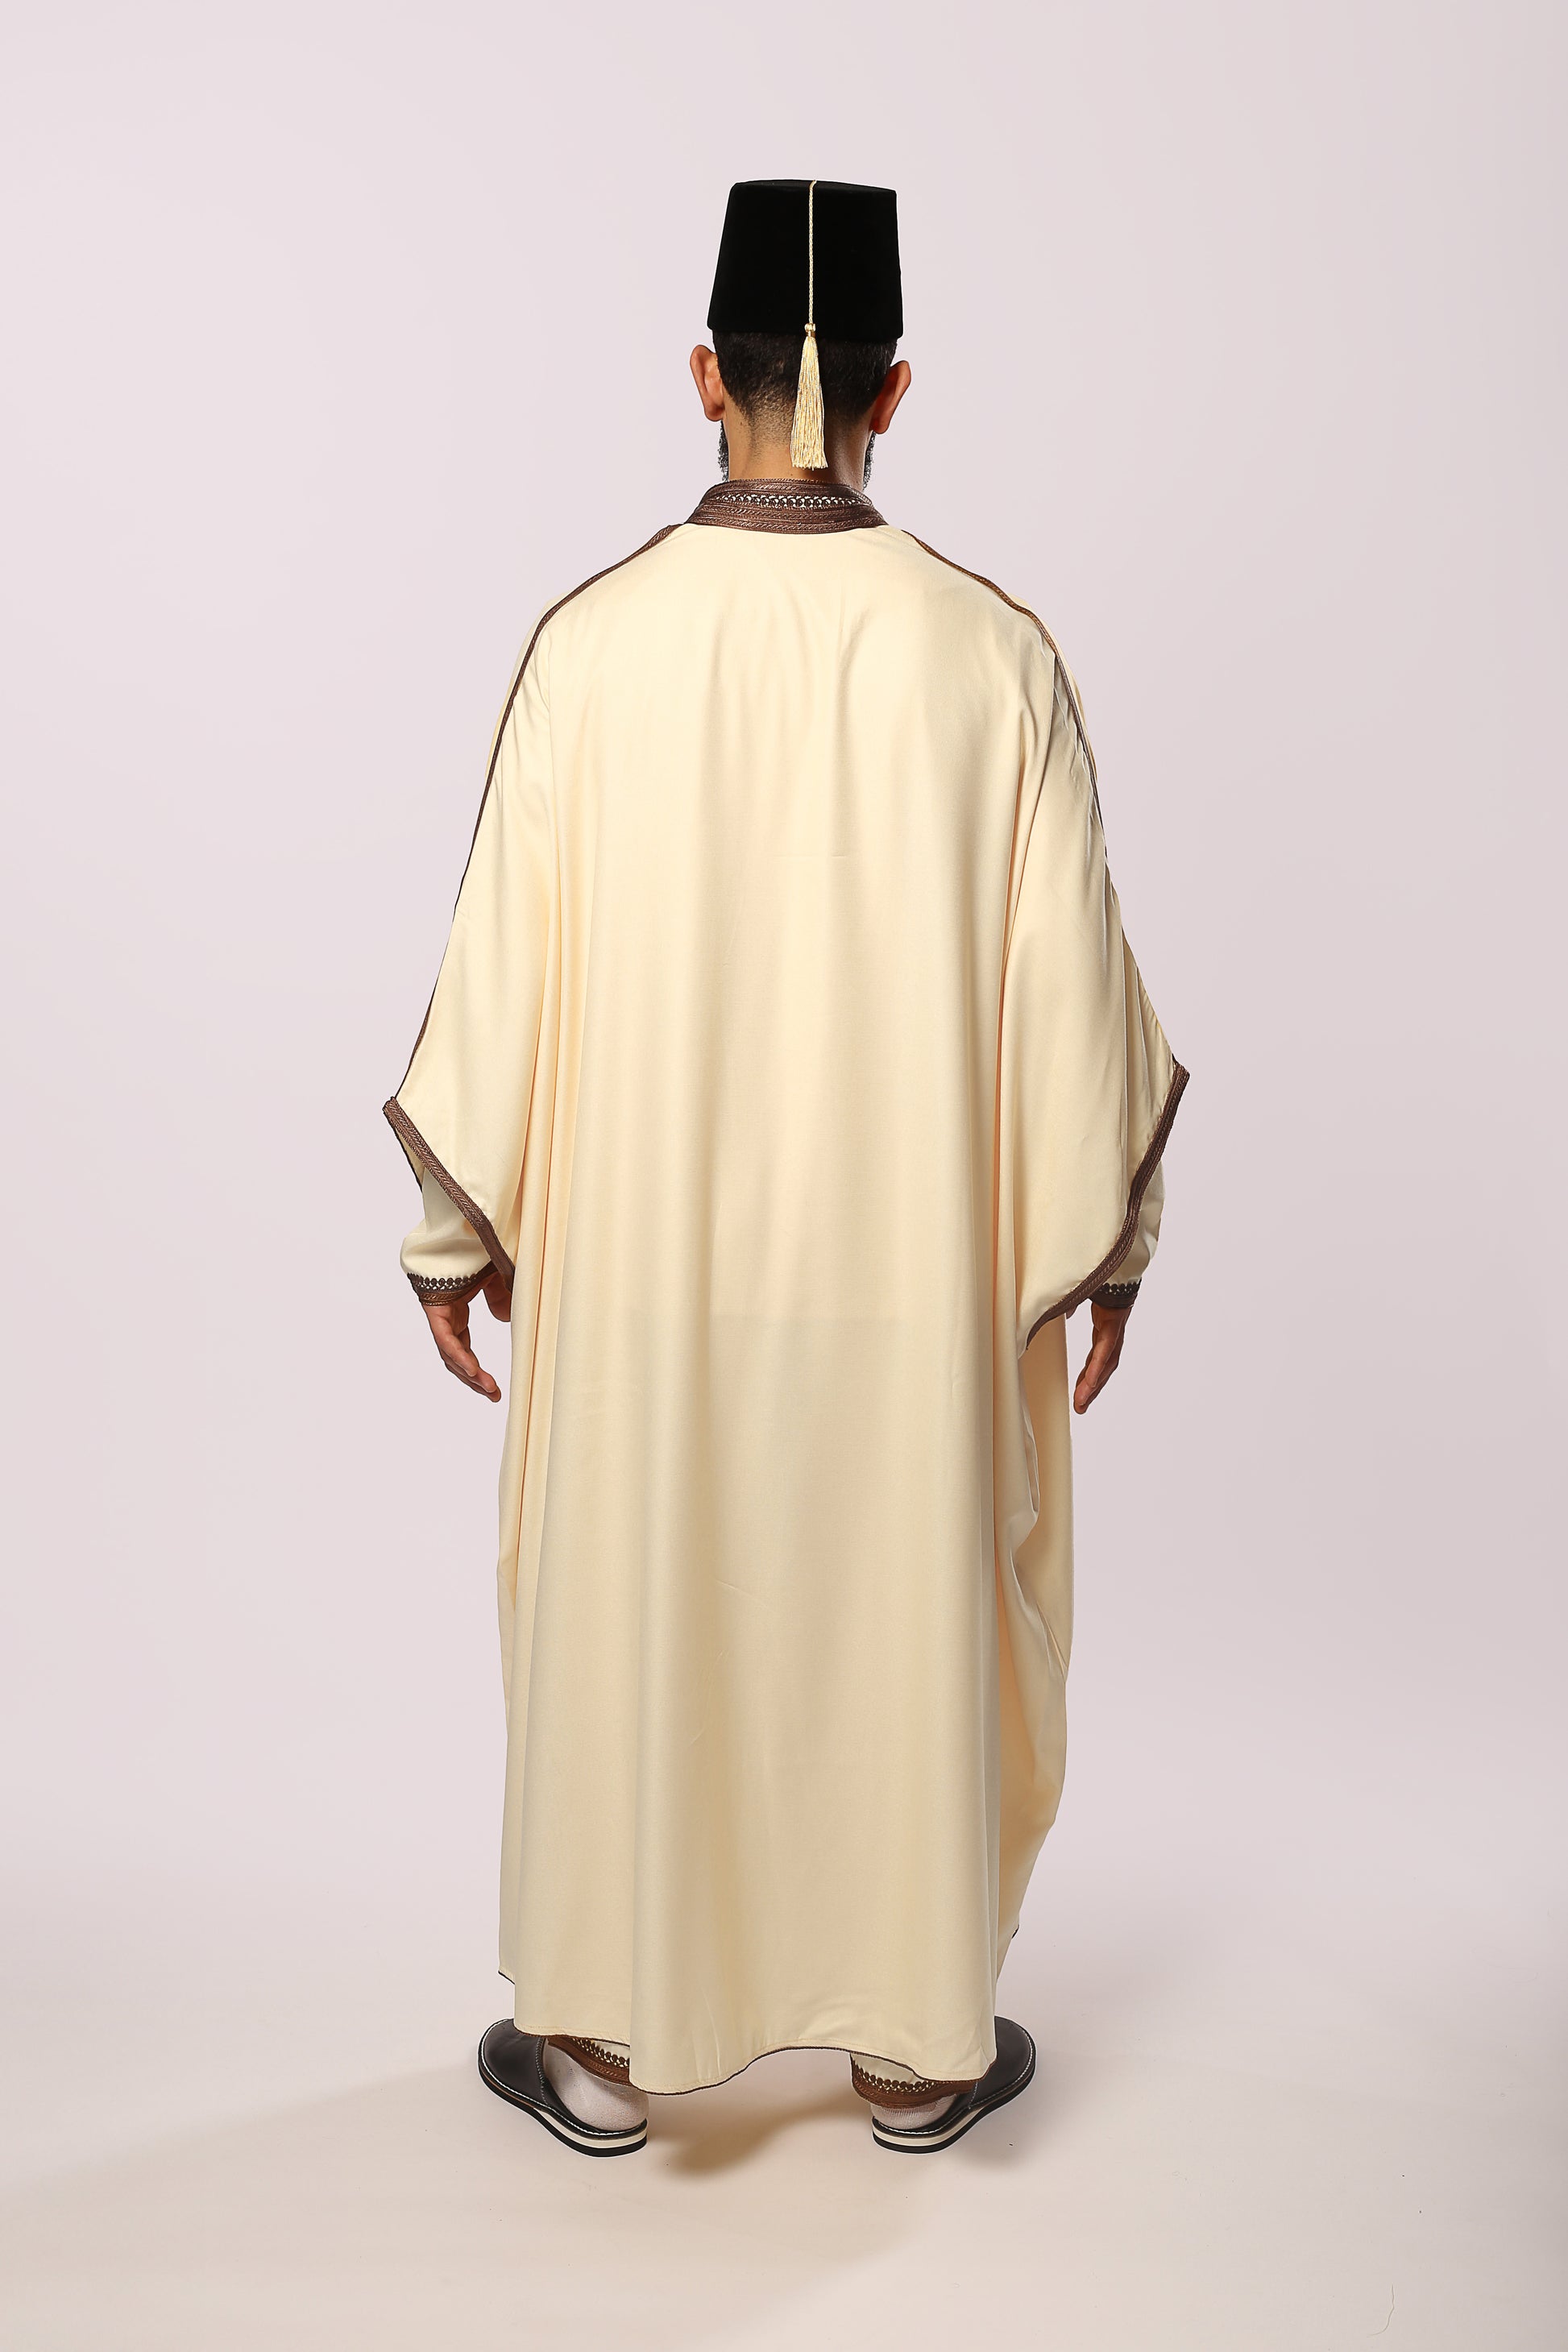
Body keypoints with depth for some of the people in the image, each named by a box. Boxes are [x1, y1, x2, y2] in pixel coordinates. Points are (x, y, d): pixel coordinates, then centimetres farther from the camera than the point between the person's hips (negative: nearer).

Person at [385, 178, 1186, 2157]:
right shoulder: (996, 654, -8)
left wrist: (459, 1227, 8)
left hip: (641, 1248, 0)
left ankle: (606, 2039, 31)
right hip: (913, 1255, 1)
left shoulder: (593, 641, -9)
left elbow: (503, 957, -5)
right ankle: (917, 2046, 32)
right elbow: (1067, 980, -5)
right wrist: (1104, 1240, 8)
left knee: (628, 1610, 16)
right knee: (914, 1613, 16)